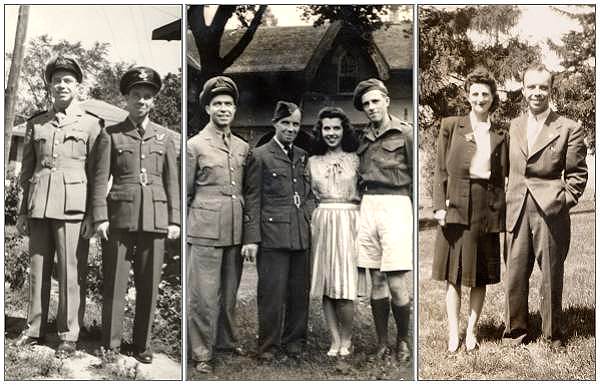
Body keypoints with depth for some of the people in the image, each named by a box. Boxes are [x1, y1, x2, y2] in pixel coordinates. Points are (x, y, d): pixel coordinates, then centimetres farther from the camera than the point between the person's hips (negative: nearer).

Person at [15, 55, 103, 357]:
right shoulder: (36, 123, 15)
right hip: (39, 205, 4)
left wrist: (93, 214, -5)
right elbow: (27, 171, 16)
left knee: (71, 272, -3)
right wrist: (23, 212, 12)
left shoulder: (91, 123, 5)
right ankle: (34, 329, 18)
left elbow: (97, 173, 2)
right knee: (38, 269, 8)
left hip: (73, 205, -3)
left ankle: (69, 336, 5)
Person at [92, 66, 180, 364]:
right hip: (120, 217, -2)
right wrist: (100, 217, -8)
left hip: (155, 219, 2)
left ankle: (143, 345, 15)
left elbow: (172, 181, 10)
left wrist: (174, 220, 3)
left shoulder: (164, 137, 11)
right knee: (114, 285, 0)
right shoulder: (110, 135, 5)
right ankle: (110, 346, 9)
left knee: (149, 286, 5)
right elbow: (100, 179, 1)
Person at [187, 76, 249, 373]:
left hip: (236, 233, 5)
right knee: (204, 295, -4)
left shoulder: (243, 148, 13)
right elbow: (185, 193, 2)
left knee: (230, 292, 13)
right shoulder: (195, 145, 0)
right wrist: (182, 230, -1)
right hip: (205, 232, -4)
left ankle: (227, 341, 27)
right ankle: (202, 353, 5)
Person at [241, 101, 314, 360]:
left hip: (301, 234, 5)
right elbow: (252, 200, -3)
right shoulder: (260, 156, 0)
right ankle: (268, 346, 10)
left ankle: (294, 341, 21)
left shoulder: (303, 157, 16)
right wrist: (251, 238, -9)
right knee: (272, 293, -2)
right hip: (273, 234, -5)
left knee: (300, 291, 9)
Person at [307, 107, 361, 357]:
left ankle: (346, 339, 8)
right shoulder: (313, 161, 11)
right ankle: (335, 340, 9)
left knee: (345, 284, -7)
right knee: (325, 285, 2)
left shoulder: (355, 159, 5)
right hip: (322, 223, 3)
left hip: (348, 222, -3)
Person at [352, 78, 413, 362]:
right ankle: (381, 344, 14)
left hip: (395, 206, -5)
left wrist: (416, 217, -4)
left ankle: (403, 341, 10)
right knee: (376, 281, 7)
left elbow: (416, 178, 0)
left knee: (397, 283, -7)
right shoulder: (364, 138, 16)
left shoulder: (405, 133, 0)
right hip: (368, 207, 5)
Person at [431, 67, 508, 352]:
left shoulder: (500, 135, 11)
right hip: (456, 206, -2)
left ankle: (472, 331, 17)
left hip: (487, 208, 2)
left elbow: (503, 178, 9)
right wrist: (439, 205, -7)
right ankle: (453, 333, 8)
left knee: (481, 275, 6)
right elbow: (441, 170, 3)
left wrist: (502, 215, 0)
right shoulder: (451, 126, 5)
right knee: (453, 274, 1)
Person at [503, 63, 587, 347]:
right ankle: (514, 330, 20)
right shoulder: (513, 127, 11)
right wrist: (507, 201, 10)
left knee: (551, 275, 5)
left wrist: (564, 201, -6)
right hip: (517, 212, 3)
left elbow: (578, 173, 2)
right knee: (514, 274, 6)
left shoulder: (569, 129, -1)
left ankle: (552, 334, 20)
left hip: (551, 213, -3)